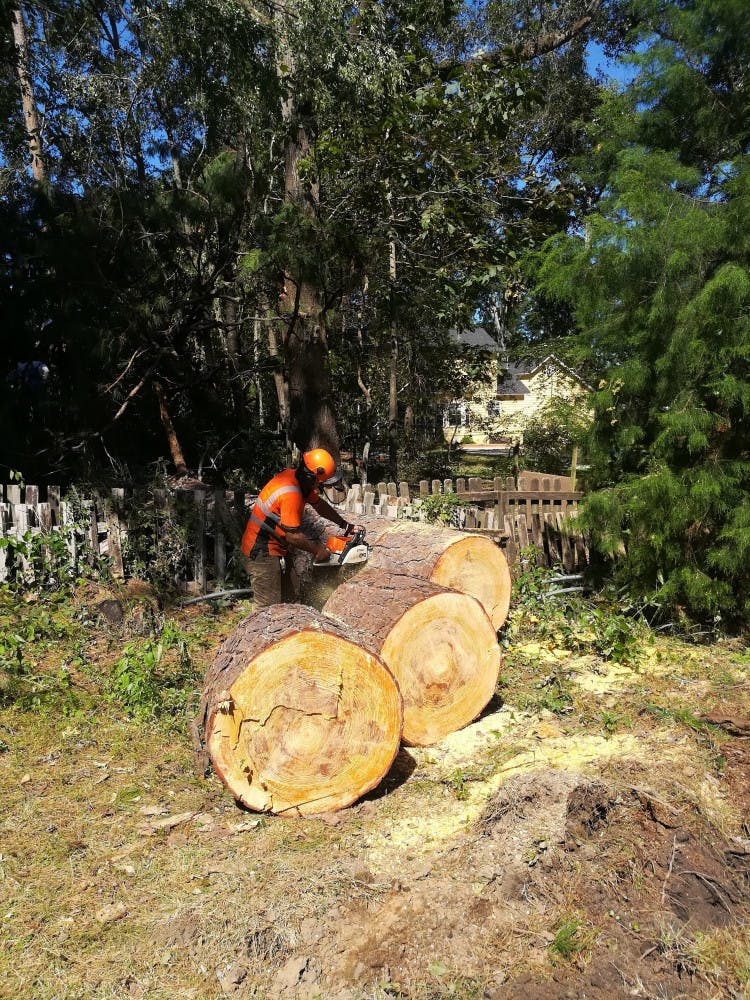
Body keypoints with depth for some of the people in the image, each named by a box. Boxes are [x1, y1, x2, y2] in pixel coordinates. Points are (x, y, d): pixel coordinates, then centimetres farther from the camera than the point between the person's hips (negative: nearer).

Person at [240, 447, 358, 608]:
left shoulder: (294, 476, 0)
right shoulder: (291, 494, -29)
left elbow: (319, 504, 15)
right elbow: (293, 536, -24)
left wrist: (345, 525, 15)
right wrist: (317, 550, -9)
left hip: (270, 548, 10)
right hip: (262, 554, -10)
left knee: (274, 601, 16)